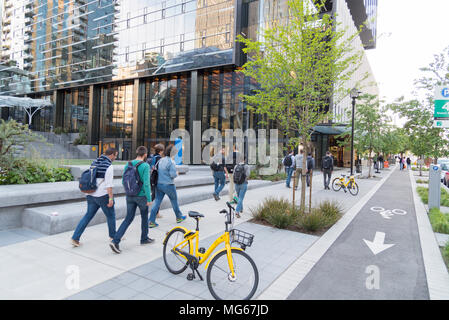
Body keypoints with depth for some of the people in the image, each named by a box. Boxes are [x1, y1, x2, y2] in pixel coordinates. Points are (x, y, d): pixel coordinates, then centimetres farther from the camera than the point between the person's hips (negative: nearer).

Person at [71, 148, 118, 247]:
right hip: (103, 195, -7)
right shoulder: (109, 166, -16)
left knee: (88, 215, 14)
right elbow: (109, 184, -21)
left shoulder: (94, 163, 9)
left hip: (91, 195, 7)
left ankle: (75, 238, 9)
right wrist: (111, 198, -17)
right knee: (110, 215, 12)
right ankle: (113, 236, 28)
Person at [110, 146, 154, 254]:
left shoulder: (128, 164, 3)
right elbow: (146, 183, -20)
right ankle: (144, 238, 33)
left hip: (130, 196, 5)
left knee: (128, 218, 11)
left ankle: (115, 241, -2)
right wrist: (149, 199, -14)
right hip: (141, 196, -5)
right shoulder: (145, 166, -16)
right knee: (144, 217, 17)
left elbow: (123, 181, 7)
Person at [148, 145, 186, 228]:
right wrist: (176, 174, 1)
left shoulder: (160, 160, 5)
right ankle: (179, 217, 31)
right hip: (168, 185, -6)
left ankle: (151, 221, 2)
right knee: (174, 201, 14)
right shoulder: (171, 162, -17)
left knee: (157, 202, 6)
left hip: (159, 184, 6)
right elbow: (173, 174, -20)